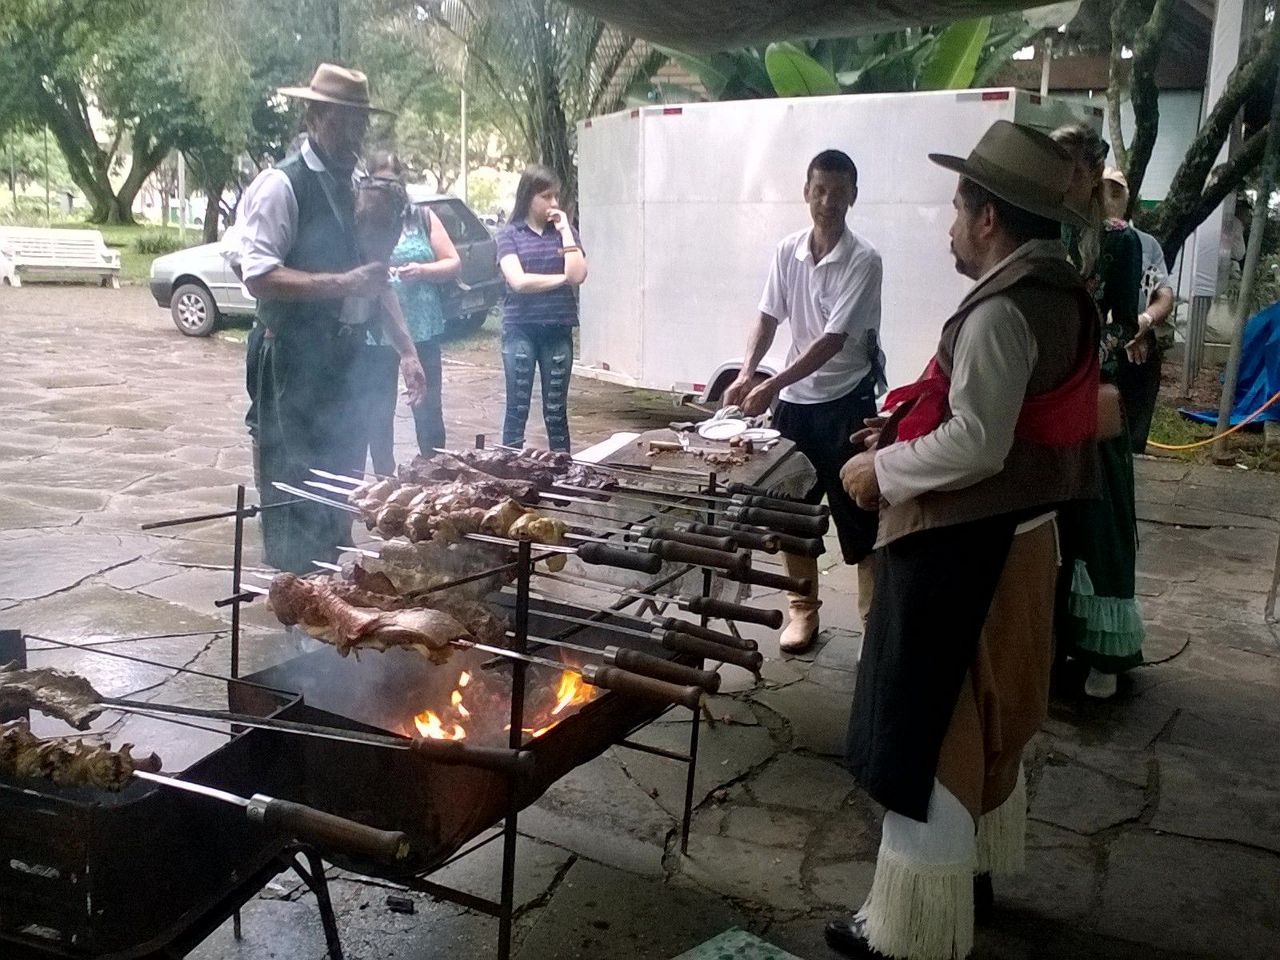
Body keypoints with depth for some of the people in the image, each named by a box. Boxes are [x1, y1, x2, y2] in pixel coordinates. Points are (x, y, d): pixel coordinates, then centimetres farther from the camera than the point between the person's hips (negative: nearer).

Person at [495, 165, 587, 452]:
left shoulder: (565, 231, 7)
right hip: (520, 330, -2)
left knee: (556, 410, 7)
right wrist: (562, 278, -5)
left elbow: (578, 275, -7)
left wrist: (564, 231, -7)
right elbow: (518, 281, -12)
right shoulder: (510, 234, 0)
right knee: (517, 408, 1)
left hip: (558, 330, 2)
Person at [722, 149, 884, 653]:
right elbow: (768, 318, 6)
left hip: (846, 401, -5)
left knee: (859, 516, 0)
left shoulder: (863, 261, -15)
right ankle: (803, 610, 27)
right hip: (796, 398, 5)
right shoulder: (788, 251, 1)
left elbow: (833, 341, -21)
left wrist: (771, 385, -26)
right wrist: (746, 373, -11)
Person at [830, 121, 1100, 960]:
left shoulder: (1003, 309, -22)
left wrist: (882, 468, -13)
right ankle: (973, 869, 40)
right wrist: (908, 429, 11)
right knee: (987, 716, 22)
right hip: (1012, 531, 10)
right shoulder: (1056, 291, 9)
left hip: (964, 548, -10)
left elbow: (975, 445, -26)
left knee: (931, 733, -1)